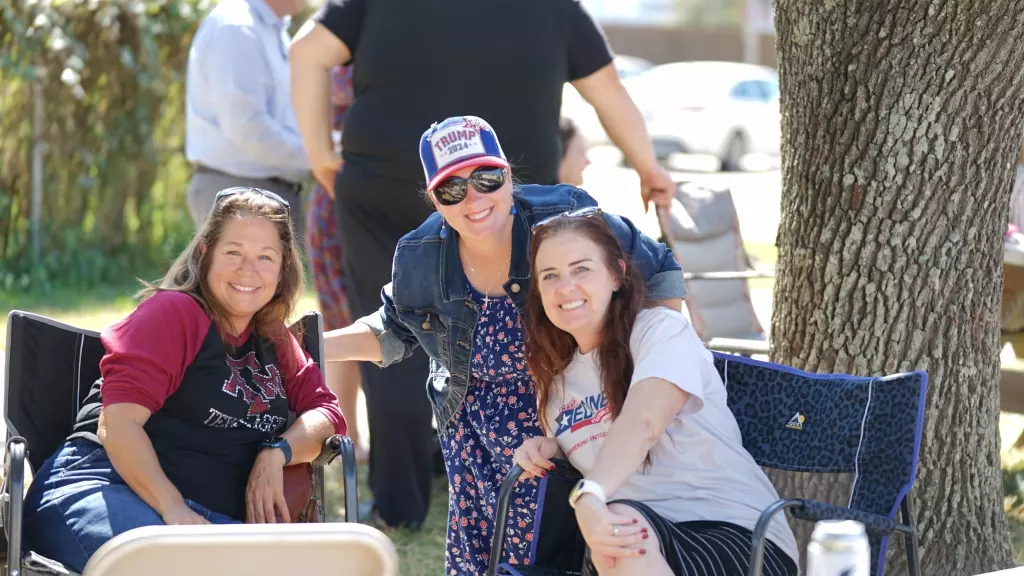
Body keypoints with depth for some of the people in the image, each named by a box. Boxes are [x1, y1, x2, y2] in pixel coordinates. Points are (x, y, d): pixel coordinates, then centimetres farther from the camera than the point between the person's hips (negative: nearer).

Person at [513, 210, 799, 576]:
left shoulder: (662, 329, -3)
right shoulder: (555, 375, 16)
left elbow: (641, 422, -21)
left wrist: (590, 496, -38)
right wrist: (550, 446, 9)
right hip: (640, 533, 4)